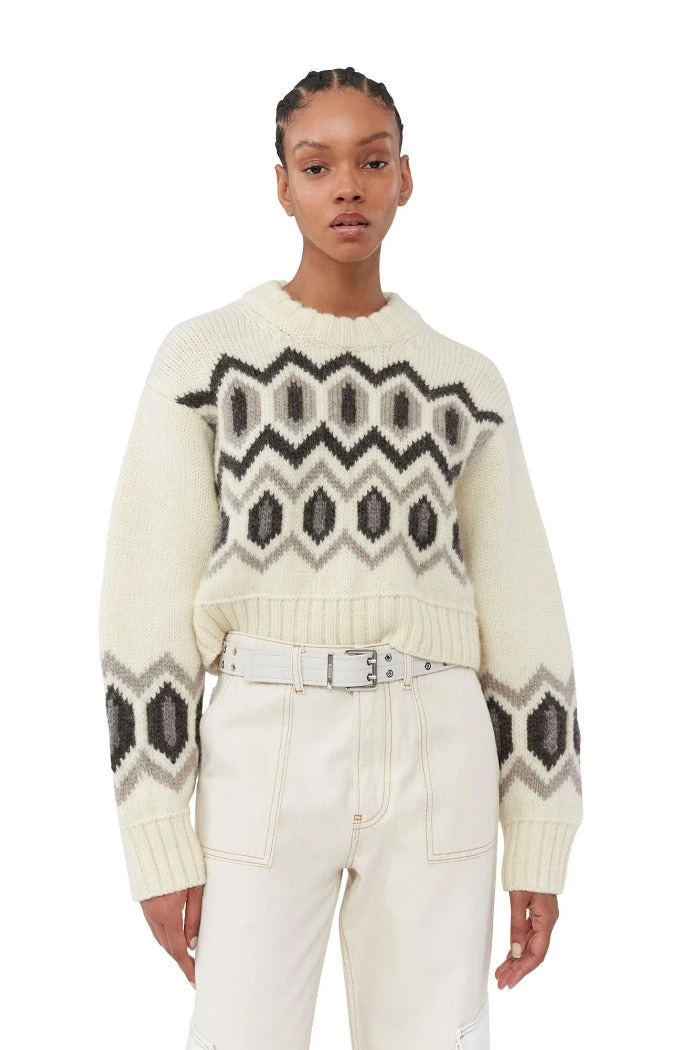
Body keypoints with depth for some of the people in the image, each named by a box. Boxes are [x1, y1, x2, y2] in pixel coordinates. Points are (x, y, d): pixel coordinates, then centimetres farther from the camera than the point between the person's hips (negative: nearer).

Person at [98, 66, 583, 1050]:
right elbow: (150, 601, 1)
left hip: (435, 758, 2)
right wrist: (159, 841, -4)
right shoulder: (204, 357, 4)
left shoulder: (466, 384, 11)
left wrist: (540, 847, 7)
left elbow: (522, 616, 11)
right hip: (268, 755, -2)